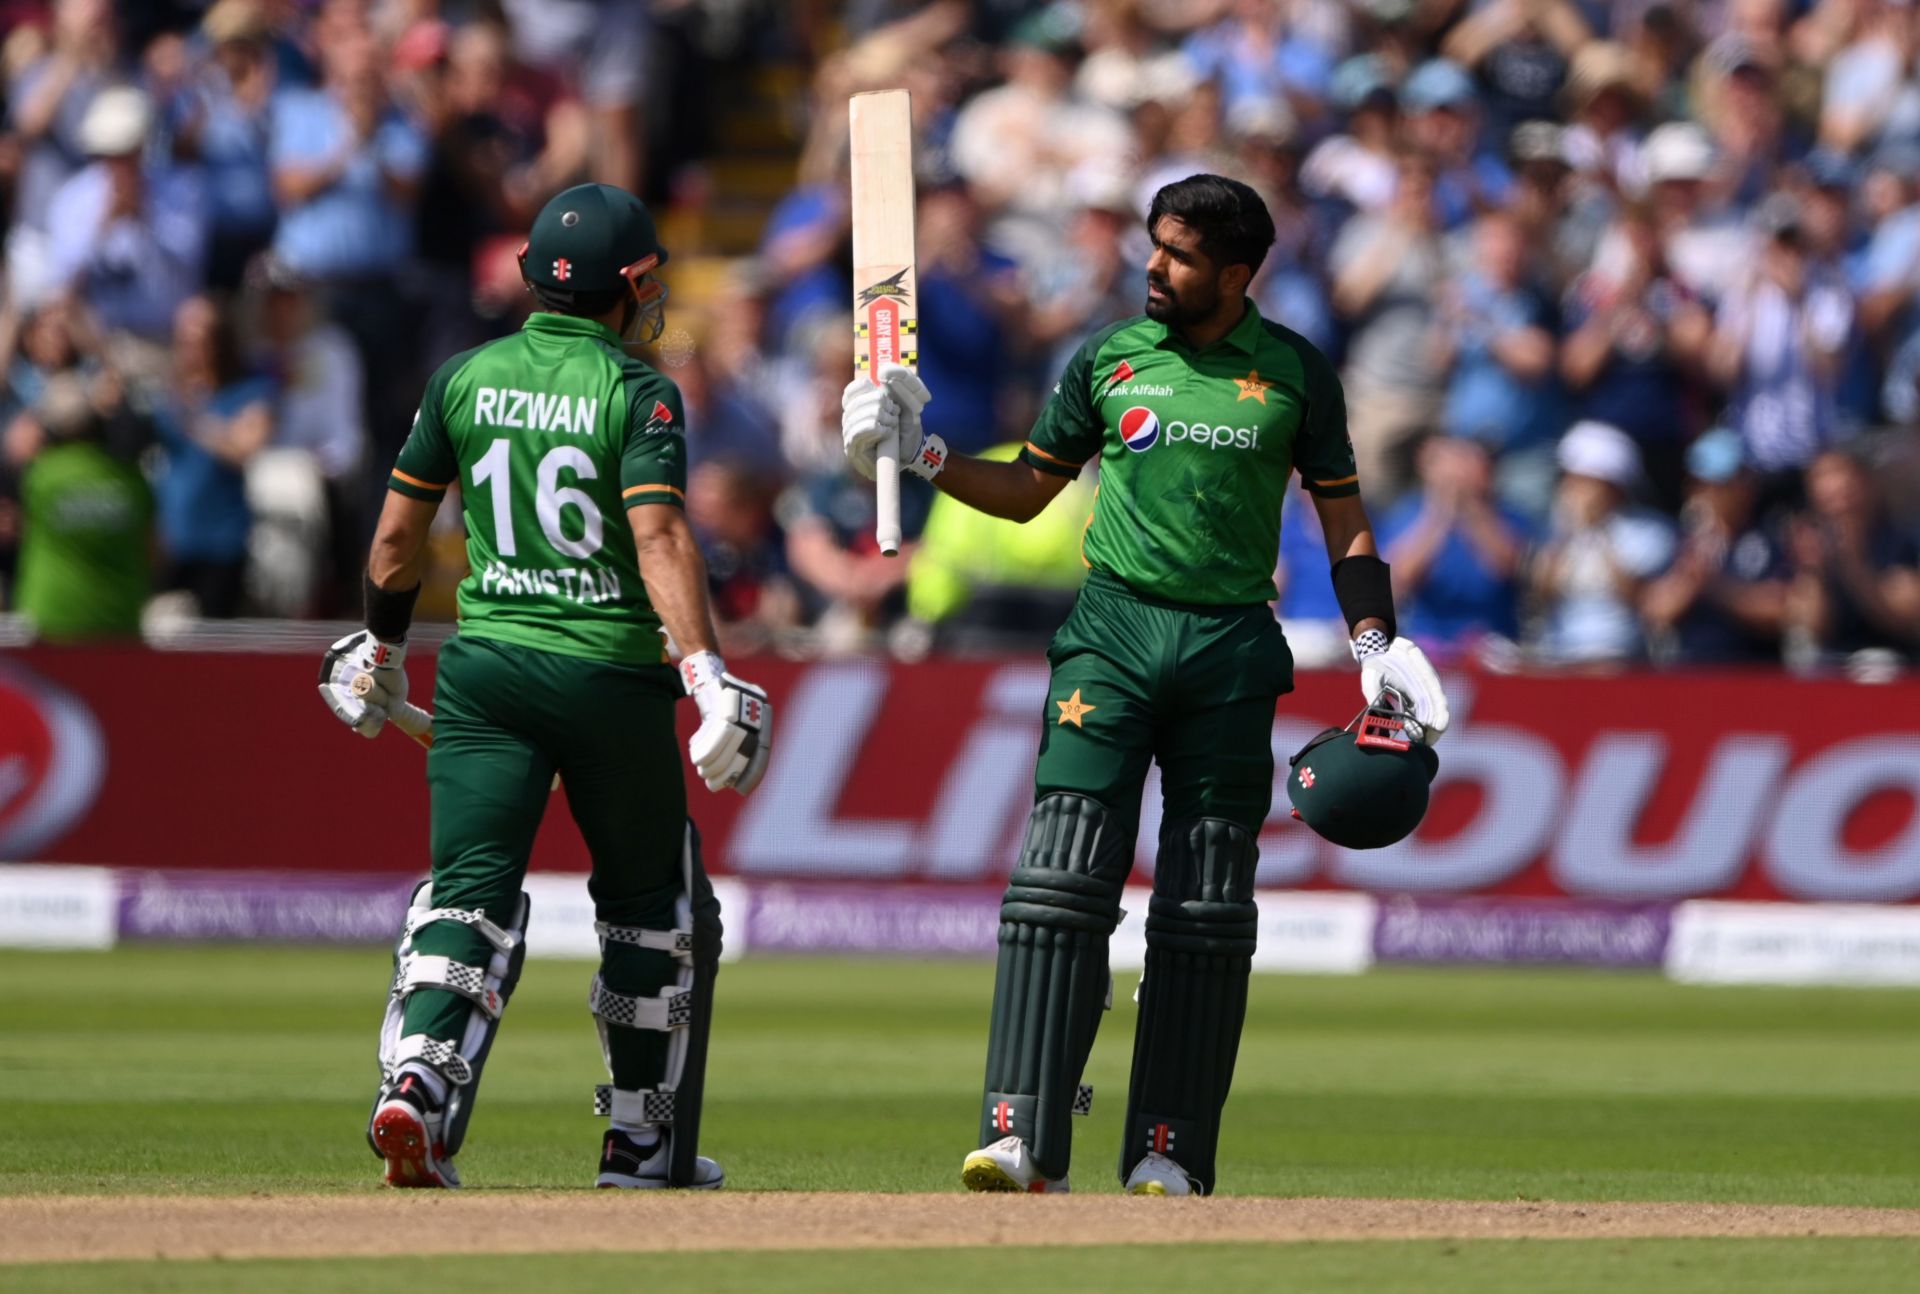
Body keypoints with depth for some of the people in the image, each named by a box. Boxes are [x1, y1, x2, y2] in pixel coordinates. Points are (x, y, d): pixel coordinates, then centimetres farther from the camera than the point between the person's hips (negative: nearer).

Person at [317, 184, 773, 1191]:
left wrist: (382, 648, 27)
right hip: (613, 673, -3)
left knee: (472, 888, -3)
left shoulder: (465, 380, 6)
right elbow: (659, 537, -20)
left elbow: (399, 528, 12)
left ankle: (418, 1079, -29)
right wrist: (706, 675, -26)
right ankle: (643, 1140, 19)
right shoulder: (637, 394, -7)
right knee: (653, 907, 14)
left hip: (484, 664, 3)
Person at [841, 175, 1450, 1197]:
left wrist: (1377, 642, -2)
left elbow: (1342, 517, 9)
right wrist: (919, 456, 3)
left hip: (1232, 651, 0)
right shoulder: (1109, 358, 8)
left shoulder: (1294, 374, 5)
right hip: (1111, 629, 0)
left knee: (1206, 910, 0)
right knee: (1064, 880, -12)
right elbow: (1026, 491, 17)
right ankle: (1024, 1137, -17)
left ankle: (1170, 1153, 5)